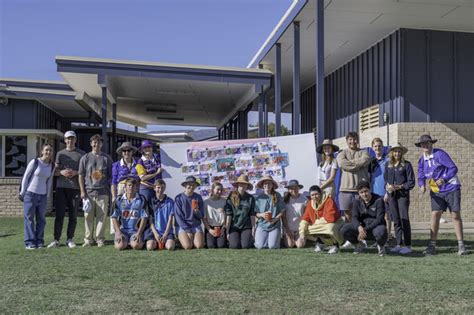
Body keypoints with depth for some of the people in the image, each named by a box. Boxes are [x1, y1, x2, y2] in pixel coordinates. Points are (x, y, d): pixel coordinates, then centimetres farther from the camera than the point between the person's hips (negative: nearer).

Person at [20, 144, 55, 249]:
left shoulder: (52, 166, 5)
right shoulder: (35, 162, -8)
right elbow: (25, 177, -3)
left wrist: (48, 195, 10)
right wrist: (23, 192, -3)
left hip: (43, 196, 4)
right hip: (30, 194, -4)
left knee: (41, 219, 5)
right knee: (29, 218, -2)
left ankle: (39, 241, 12)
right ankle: (29, 242, 1)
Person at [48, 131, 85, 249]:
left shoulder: (82, 154, 8)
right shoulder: (60, 154, 14)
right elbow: (55, 171, 13)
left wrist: (75, 173, -12)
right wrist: (61, 172, -9)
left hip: (75, 187, -1)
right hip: (61, 187, 1)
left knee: (73, 215, 2)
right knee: (59, 214, -2)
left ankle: (70, 239, 11)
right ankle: (56, 240, 1)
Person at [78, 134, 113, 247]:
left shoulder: (107, 158, 8)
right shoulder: (85, 158, 8)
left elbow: (110, 176, 9)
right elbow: (81, 175, 7)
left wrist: (111, 191, 2)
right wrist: (82, 191, -1)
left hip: (103, 192, 0)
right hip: (88, 192, 0)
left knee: (101, 216, 0)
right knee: (88, 216, 2)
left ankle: (100, 239, 8)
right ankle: (88, 239, 11)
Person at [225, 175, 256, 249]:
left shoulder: (250, 198, 5)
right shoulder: (231, 198, 0)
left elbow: (252, 215, 5)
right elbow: (228, 216, -2)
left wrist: (253, 228, -1)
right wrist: (227, 232, -5)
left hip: (246, 227, 1)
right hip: (234, 227, -1)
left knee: (246, 246, -20)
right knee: (235, 246, -20)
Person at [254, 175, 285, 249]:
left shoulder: (277, 196, 2)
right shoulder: (258, 198, 3)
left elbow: (282, 211, 2)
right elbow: (256, 213, 6)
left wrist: (275, 219, -13)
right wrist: (262, 215, -16)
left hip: (274, 226, 0)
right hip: (262, 225, 0)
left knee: (272, 246, -16)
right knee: (260, 246, -16)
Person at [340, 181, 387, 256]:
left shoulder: (378, 200, -10)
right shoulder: (357, 202, 3)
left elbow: (379, 219, -16)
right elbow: (354, 218, -6)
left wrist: (366, 229, -25)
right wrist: (359, 227, -29)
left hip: (375, 226, -4)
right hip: (362, 226, 4)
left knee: (381, 232, -41)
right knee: (344, 229, -21)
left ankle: (380, 245, -1)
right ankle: (360, 244, 8)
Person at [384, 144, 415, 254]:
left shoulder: (406, 165, -2)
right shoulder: (388, 165, 11)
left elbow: (411, 182, -2)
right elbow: (385, 179, 19)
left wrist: (400, 187, -14)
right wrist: (387, 187, 1)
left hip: (403, 195, -4)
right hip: (391, 195, 4)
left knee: (404, 219, -7)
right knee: (396, 220, 7)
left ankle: (407, 245, -2)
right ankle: (399, 244, 13)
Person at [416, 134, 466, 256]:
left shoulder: (439, 154, -14)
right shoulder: (422, 160, 5)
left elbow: (453, 168, -18)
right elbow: (421, 176, 6)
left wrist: (444, 179, -32)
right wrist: (422, 185, -16)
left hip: (451, 188, -5)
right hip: (436, 191, 5)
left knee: (455, 215, -2)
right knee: (435, 214, -5)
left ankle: (461, 245, 8)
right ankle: (432, 245, -3)